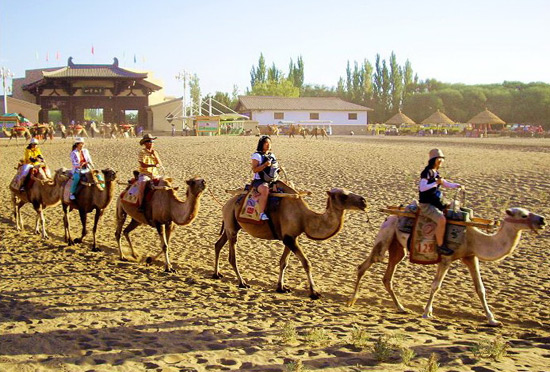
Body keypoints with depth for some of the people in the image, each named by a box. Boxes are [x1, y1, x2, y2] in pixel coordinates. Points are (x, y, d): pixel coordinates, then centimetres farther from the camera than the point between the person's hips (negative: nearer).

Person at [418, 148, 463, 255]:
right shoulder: (427, 172, -13)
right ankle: (440, 246, -18)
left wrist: (457, 185, 2)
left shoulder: (436, 173, 13)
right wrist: (436, 183, -27)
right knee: (442, 220, -28)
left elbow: (446, 184, 18)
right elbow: (422, 187, -23)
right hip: (426, 204, -10)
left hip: (435, 203, 10)